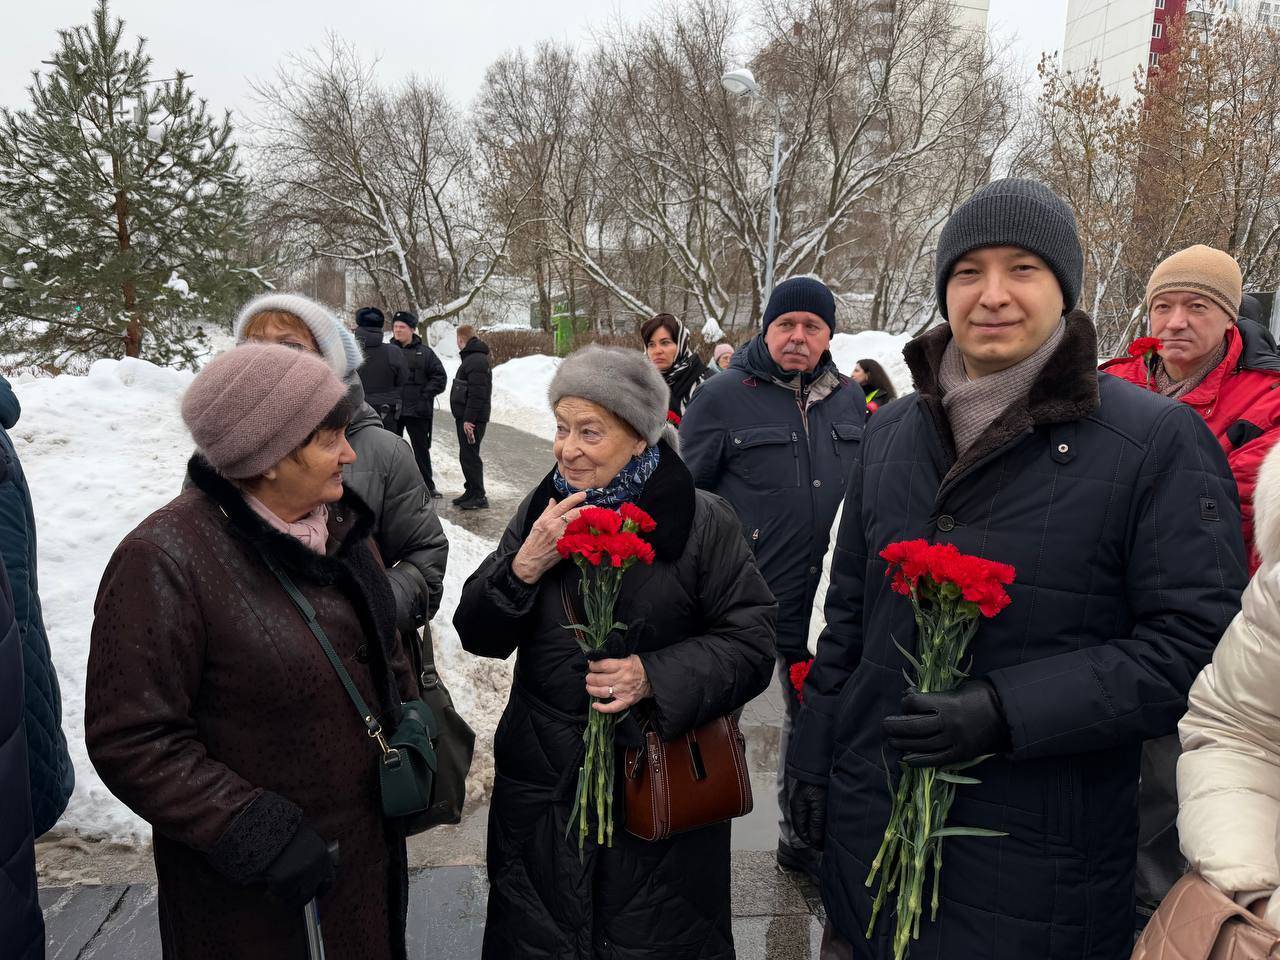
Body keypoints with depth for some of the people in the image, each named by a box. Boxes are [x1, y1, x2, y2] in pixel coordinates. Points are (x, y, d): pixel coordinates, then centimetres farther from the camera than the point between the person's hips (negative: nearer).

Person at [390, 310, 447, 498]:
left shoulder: (424, 353, 2)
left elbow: (440, 377, 2)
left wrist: (426, 395, -7)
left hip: (417, 411, -2)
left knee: (421, 449, 6)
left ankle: (428, 486, 16)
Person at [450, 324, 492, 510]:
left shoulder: (477, 360, -17)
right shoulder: (471, 358, 17)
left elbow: (477, 394, -24)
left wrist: (469, 419, -24)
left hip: (472, 419, -10)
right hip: (466, 417, 10)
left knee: (469, 456, -6)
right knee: (466, 456, 15)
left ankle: (478, 497, -1)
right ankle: (471, 491, 24)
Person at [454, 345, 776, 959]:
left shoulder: (702, 523, -11)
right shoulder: (542, 511, 0)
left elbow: (751, 644, -9)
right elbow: (477, 636, 0)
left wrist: (656, 676, -23)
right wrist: (524, 567, -19)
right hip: (543, 787, 4)